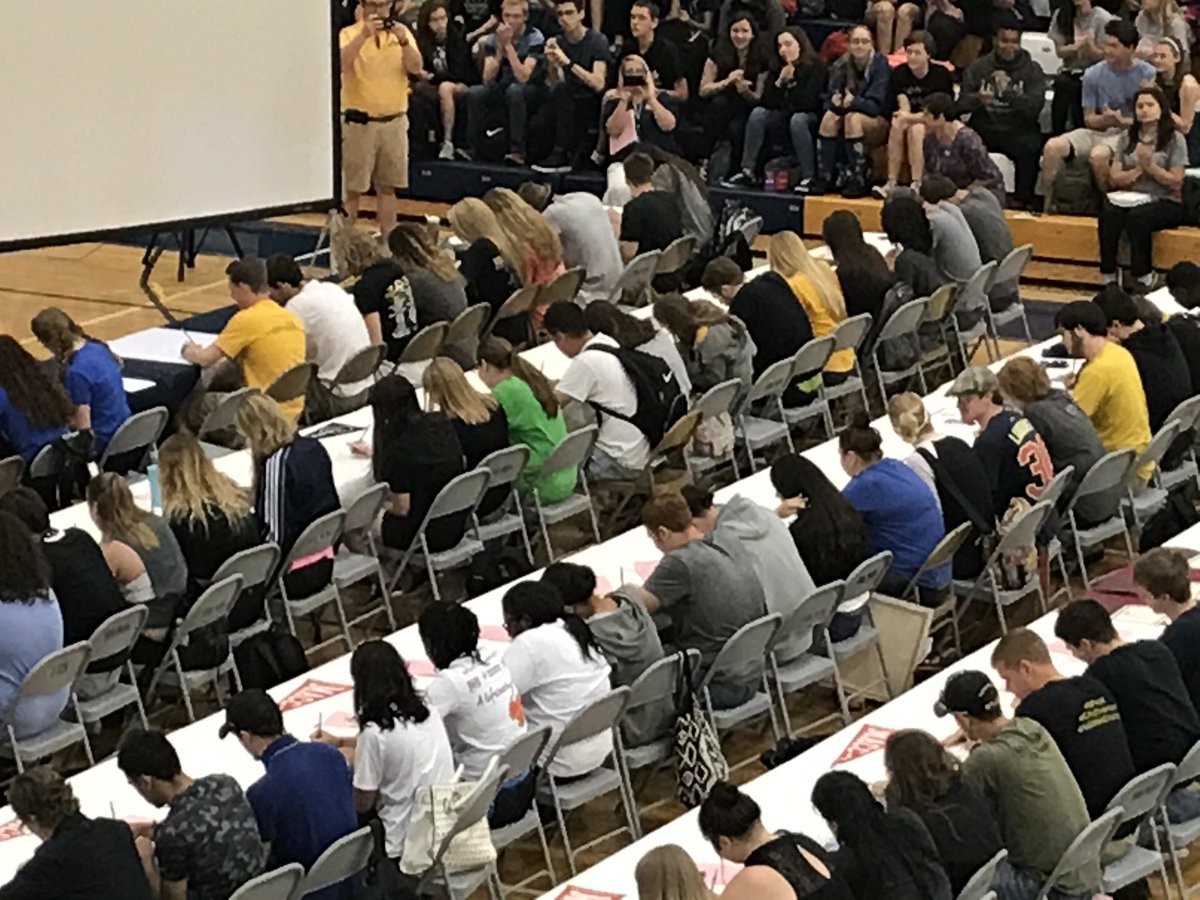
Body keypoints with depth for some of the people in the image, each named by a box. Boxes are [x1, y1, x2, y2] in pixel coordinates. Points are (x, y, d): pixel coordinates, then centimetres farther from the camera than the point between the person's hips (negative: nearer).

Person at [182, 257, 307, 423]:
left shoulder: (246, 319, -15)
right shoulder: (292, 319, 6)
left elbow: (204, 359, -11)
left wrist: (189, 352, 10)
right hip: (294, 412, 7)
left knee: (195, 404, 15)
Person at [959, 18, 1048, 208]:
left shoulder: (1032, 70, 4)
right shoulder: (978, 67, 9)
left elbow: (1035, 107, -10)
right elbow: (962, 104, 2)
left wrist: (1008, 92, -26)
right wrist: (978, 99, -22)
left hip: (1018, 131, -1)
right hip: (984, 129, 2)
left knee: (1029, 148, -34)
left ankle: (1023, 200, -23)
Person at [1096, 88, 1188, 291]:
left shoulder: (1175, 139, 4)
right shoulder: (1125, 139, 14)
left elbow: (1176, 182, -2)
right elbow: (1114, 179, 6)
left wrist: (1150, 166, -14)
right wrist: (1138, 169, -10)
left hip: (1165, 203, -3)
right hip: (1131, 198, 3)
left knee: (1137, 216, -36)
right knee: (1108, 213, -32)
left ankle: (1145, 278, -24)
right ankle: (1109, 278, -29)